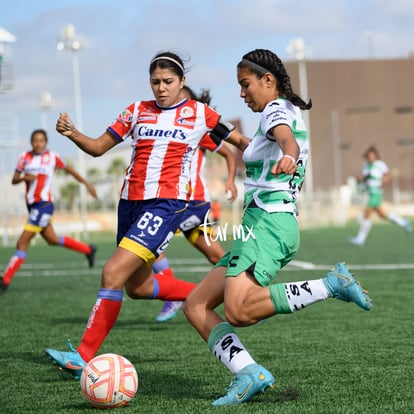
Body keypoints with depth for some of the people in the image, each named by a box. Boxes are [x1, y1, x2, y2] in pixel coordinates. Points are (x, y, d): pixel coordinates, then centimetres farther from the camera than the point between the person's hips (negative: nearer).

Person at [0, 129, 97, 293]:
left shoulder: (52, 156, -4)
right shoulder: (25, 157, 6)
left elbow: (69, 170, 11)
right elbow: (14, 180, 5)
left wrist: (87, 184, 18)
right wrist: (24, 178, -16)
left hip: (43, 204, -6)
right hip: (31, 204, 6)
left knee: (22, 243, -10)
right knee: (52, 239, 20)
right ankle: (87, 249, 41)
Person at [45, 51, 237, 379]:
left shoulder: (200, 113, 3)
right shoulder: (138, 111, 12)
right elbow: (98, 147, 10)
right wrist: (72, 134, -10)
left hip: (167, 204, -6)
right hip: (131, 201, 6)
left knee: (113, 274, -18)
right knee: (137, 287, 15)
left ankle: (84, 356, -13)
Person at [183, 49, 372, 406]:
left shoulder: (276, 109, -4)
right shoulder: (290, 113, 25)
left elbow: (288, 139, -30)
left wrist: (288, 156, -50)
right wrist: (238, 141, 47)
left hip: (267, 223, -10)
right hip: (266, 226, 10)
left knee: (238, 311, -30)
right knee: (195, 307, 4)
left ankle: (332, 285, -22)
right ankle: (249, 375, -11)